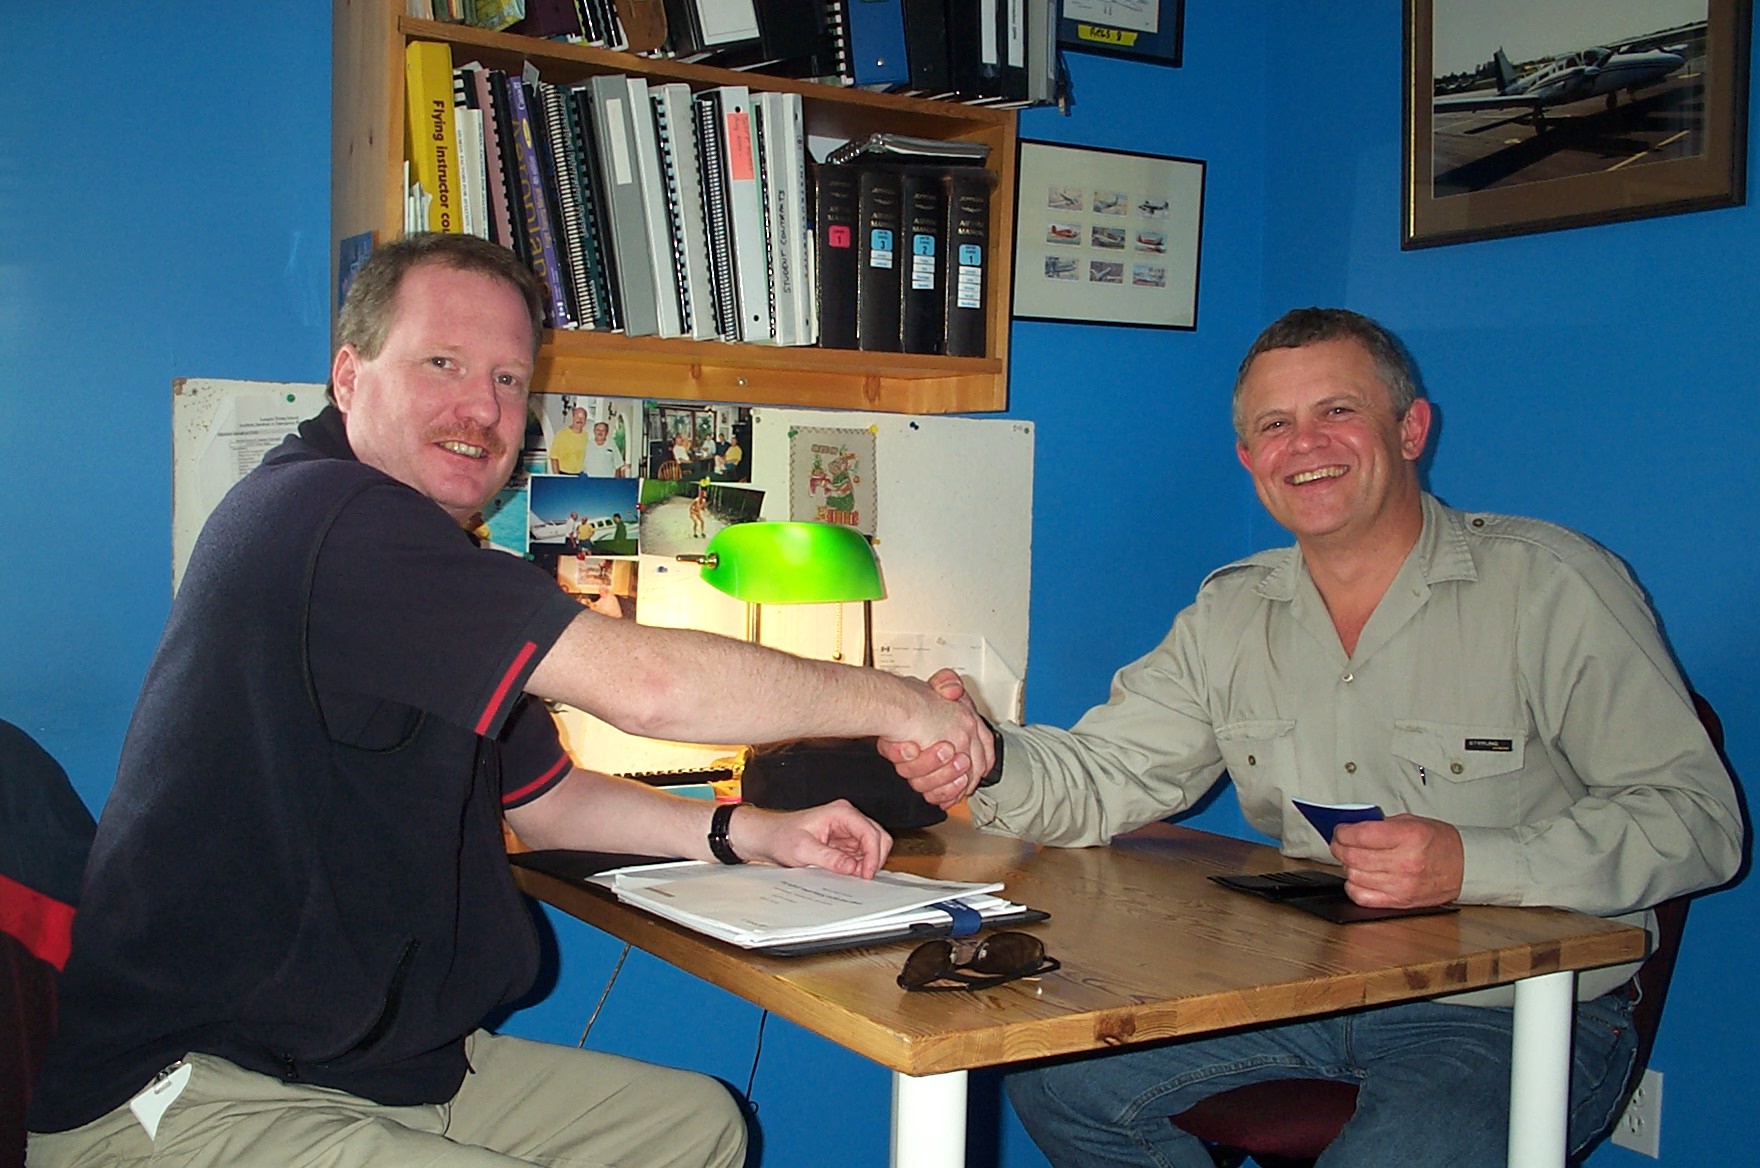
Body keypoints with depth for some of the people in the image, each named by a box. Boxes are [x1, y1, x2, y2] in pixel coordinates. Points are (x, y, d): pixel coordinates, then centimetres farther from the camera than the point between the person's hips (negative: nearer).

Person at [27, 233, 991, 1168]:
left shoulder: (428, 562, 14)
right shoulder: (325, 515, -21)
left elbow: (547, 798, 20)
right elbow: (645, 686, -27)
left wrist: (750, 834, 6)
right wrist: (896, 703, -14)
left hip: (384, 1065, 11)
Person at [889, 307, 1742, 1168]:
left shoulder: (1552, 585, -9)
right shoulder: (1230, 615, 7)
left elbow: (1696, 816, -12)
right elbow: (1107, 776, 3)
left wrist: (1472, 864, -25)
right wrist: (987, 762, -19)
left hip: (1523, 1009, -5)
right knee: (1056, 1079, -7)